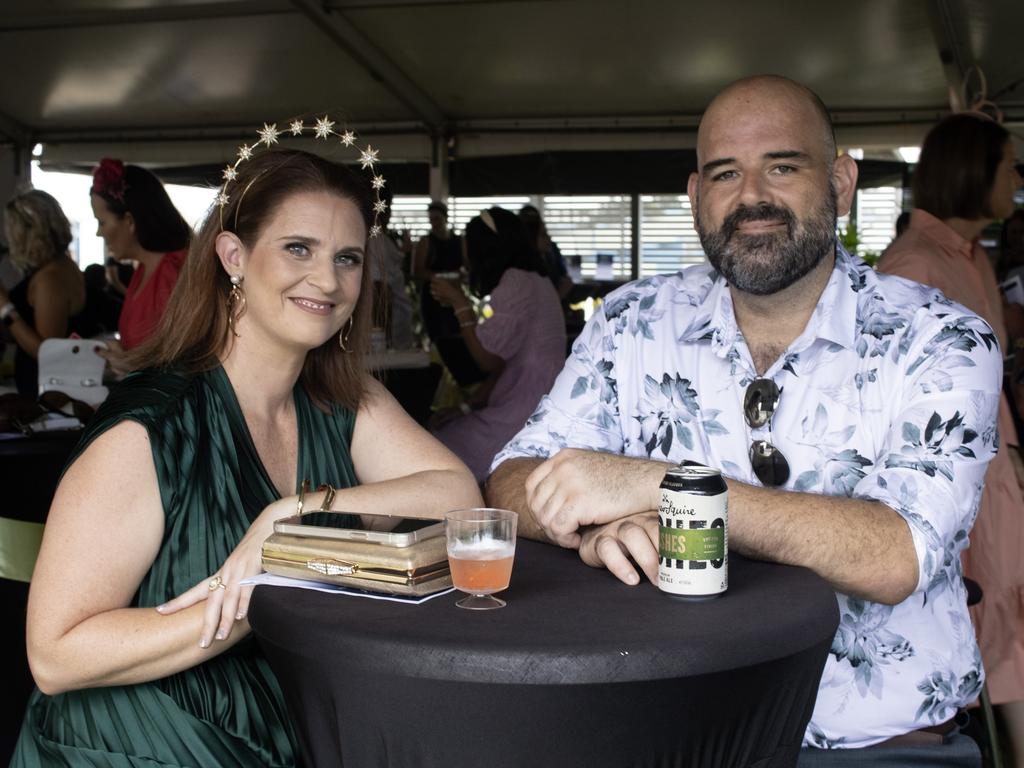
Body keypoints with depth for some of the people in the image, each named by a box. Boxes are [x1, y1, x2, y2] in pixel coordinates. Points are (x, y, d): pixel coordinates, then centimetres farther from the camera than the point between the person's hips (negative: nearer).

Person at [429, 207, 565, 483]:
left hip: (525, 417, -10)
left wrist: (460, 304, -2)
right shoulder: (535, 279, 16)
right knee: (442, 424, 8)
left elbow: (489, 359, -11)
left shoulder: (515, 282, -13)